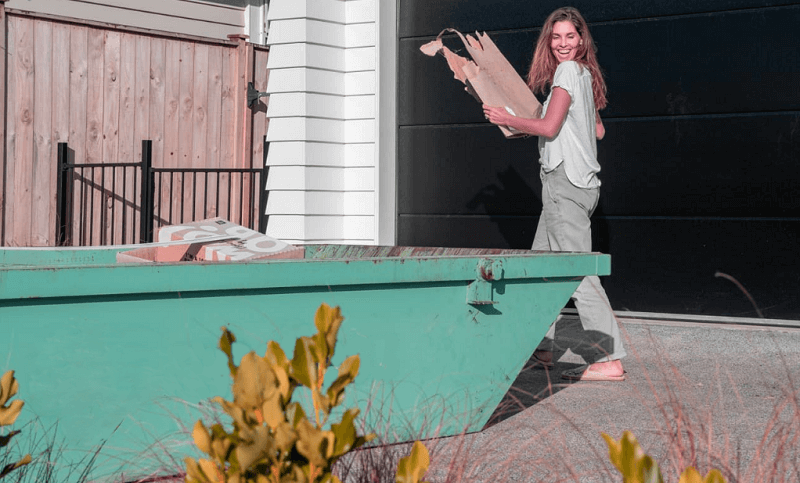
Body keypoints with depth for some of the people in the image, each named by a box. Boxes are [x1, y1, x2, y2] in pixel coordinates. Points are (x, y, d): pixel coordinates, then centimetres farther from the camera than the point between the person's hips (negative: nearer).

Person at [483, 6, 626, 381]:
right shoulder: (585, 74, 18)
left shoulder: (568, 71, -9)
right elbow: (599, 131, 24)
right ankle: (541, 347, 23)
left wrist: (507, 120, -3)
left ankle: (609, 360, -15)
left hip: (565, 182, -10)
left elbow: (549, 127, -16)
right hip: (581, 182, 10)